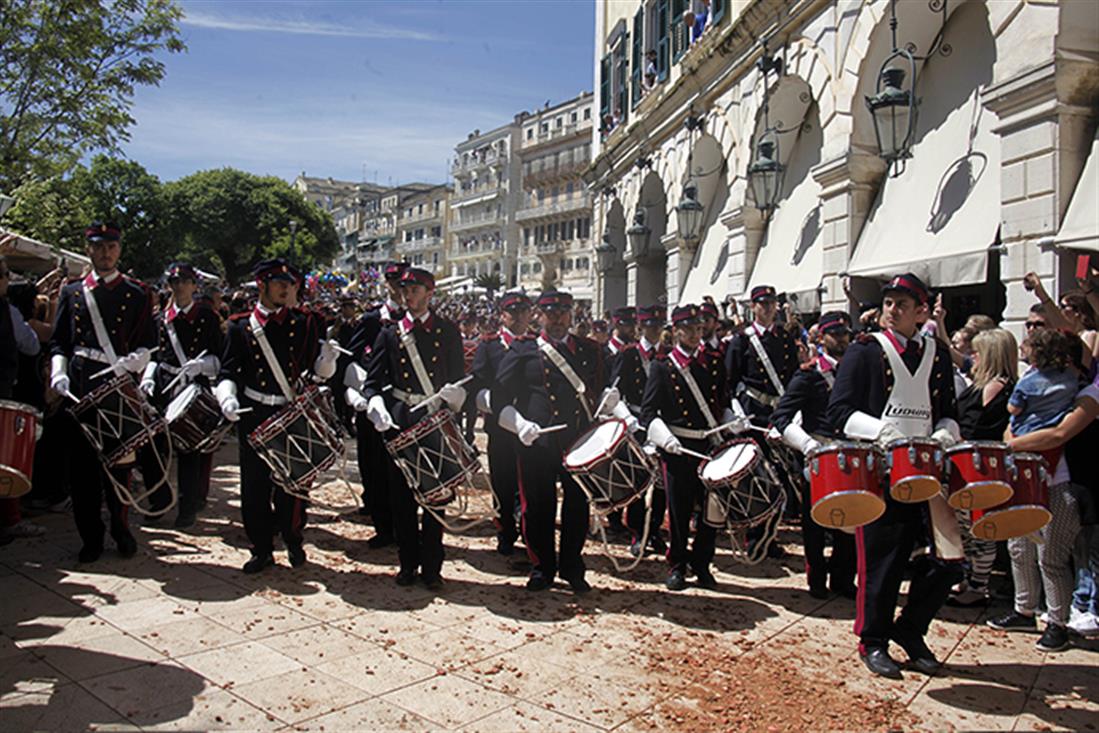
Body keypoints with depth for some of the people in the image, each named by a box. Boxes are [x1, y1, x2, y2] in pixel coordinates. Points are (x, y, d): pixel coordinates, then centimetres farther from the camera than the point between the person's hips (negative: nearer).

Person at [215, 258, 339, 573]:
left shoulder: (306, 324, 5)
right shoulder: (241, 326, 4)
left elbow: (319, 372, 4)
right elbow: (228, 370, 2)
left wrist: (327, 358, -19)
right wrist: (228, 397, -18)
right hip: (254, 417, 0)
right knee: (255, 486, 6)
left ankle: (294, 541, 28)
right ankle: (262, 549, 21)